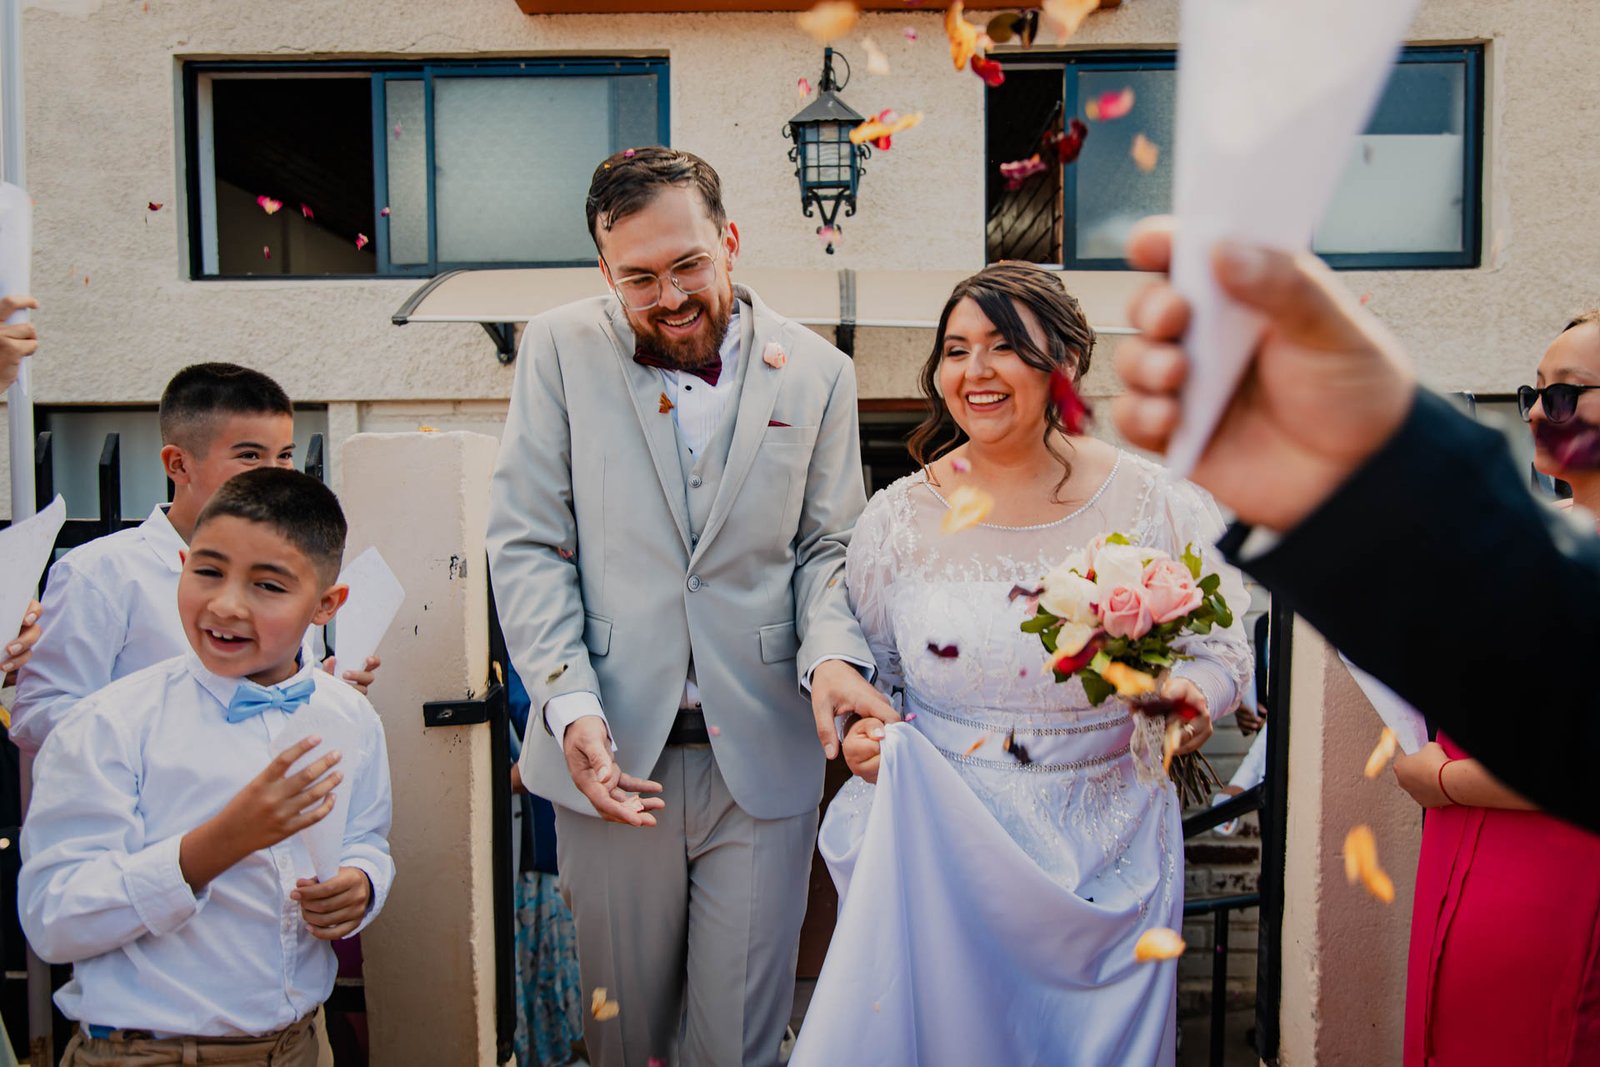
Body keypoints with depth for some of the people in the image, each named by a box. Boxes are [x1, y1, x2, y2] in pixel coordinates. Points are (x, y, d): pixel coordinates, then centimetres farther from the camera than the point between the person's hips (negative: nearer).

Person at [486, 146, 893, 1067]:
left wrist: (831, 651, -15)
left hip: (763, 757, 0)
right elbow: (528, 544, -2)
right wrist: (569, 704, -13)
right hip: (612, 749, 0)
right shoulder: (561, 350, 0)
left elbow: (827, 544, 6)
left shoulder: (816, 373, 2)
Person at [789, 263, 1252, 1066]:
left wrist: (1193, 696, -18)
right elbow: (868, 668, 8)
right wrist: (858, 731, -11)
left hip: (1106, 862, 0)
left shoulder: (1158, 507, -6)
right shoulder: (898, 519, -3)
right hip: (939, 847, 1)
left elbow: (1220, 652, 3)